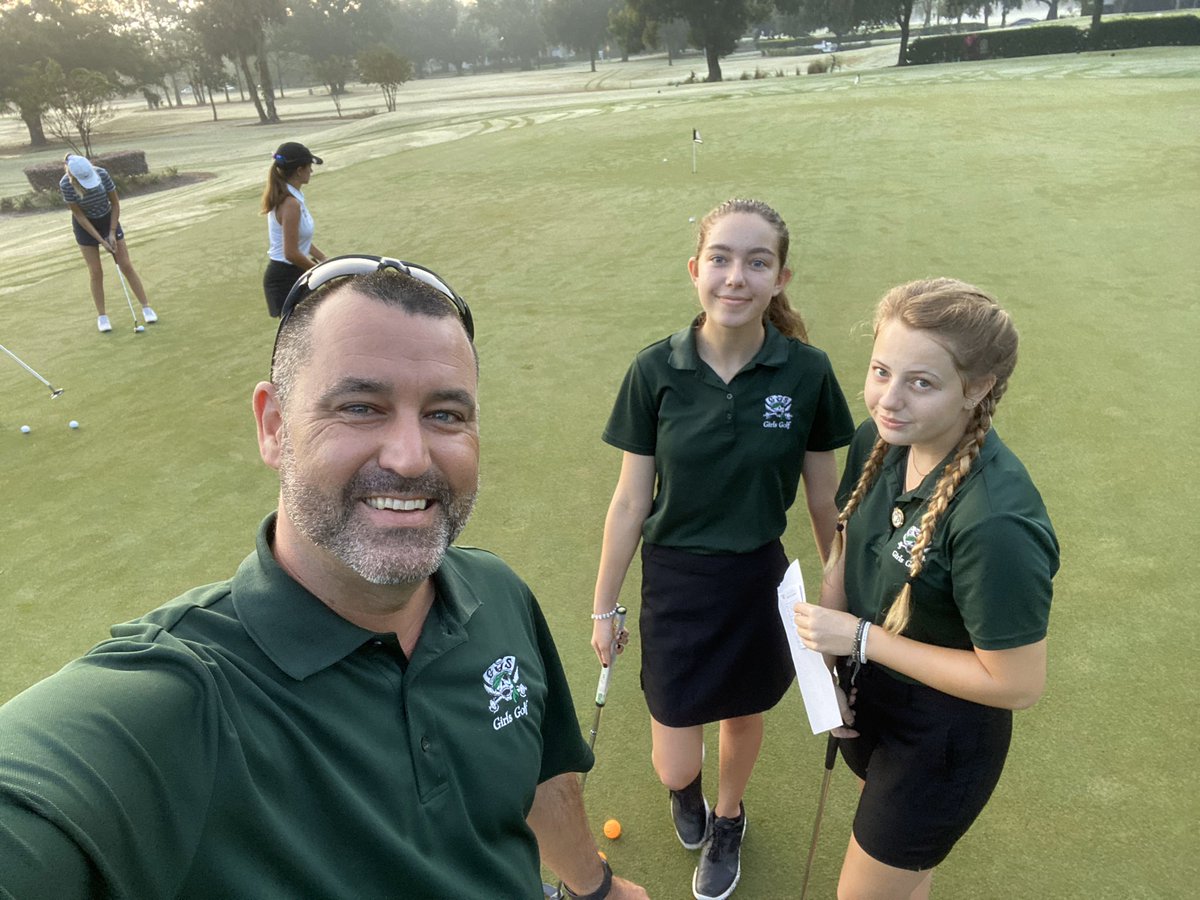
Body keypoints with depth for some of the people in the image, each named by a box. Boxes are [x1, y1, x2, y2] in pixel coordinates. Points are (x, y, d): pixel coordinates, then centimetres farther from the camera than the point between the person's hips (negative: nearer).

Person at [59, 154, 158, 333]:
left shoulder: (102, 174, -25)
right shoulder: (65, 184, -26)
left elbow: (115, 203, -12)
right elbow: (78, 215, -18)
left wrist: (112, 233, -14)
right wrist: (101, 240, -20)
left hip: (108, 220, 1)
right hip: (85, 226, -1)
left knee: (126, 265, 1)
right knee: (96, 272, -2)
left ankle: (146, 307, 8)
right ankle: (101, 316, 8)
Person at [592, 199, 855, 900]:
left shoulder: (807, 372, -12)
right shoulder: (655, 371, -13)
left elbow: (824, 499, 0)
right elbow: (630, 501, -5)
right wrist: (604, 607, 2)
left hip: (760, 579, 1)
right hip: (676, 583, 0)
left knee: (745, 719, 22)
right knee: (674, 765, 7)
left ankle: (728, 818, 57)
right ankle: (687, 787, 49)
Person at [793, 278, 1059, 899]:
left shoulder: (996, 524, -37)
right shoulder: (880, 439, -14)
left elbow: (1017, 684, -27)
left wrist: (861, 637, -26)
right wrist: (825, 660, -7)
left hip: (941, 740, -6)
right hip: (867, 697, 6)